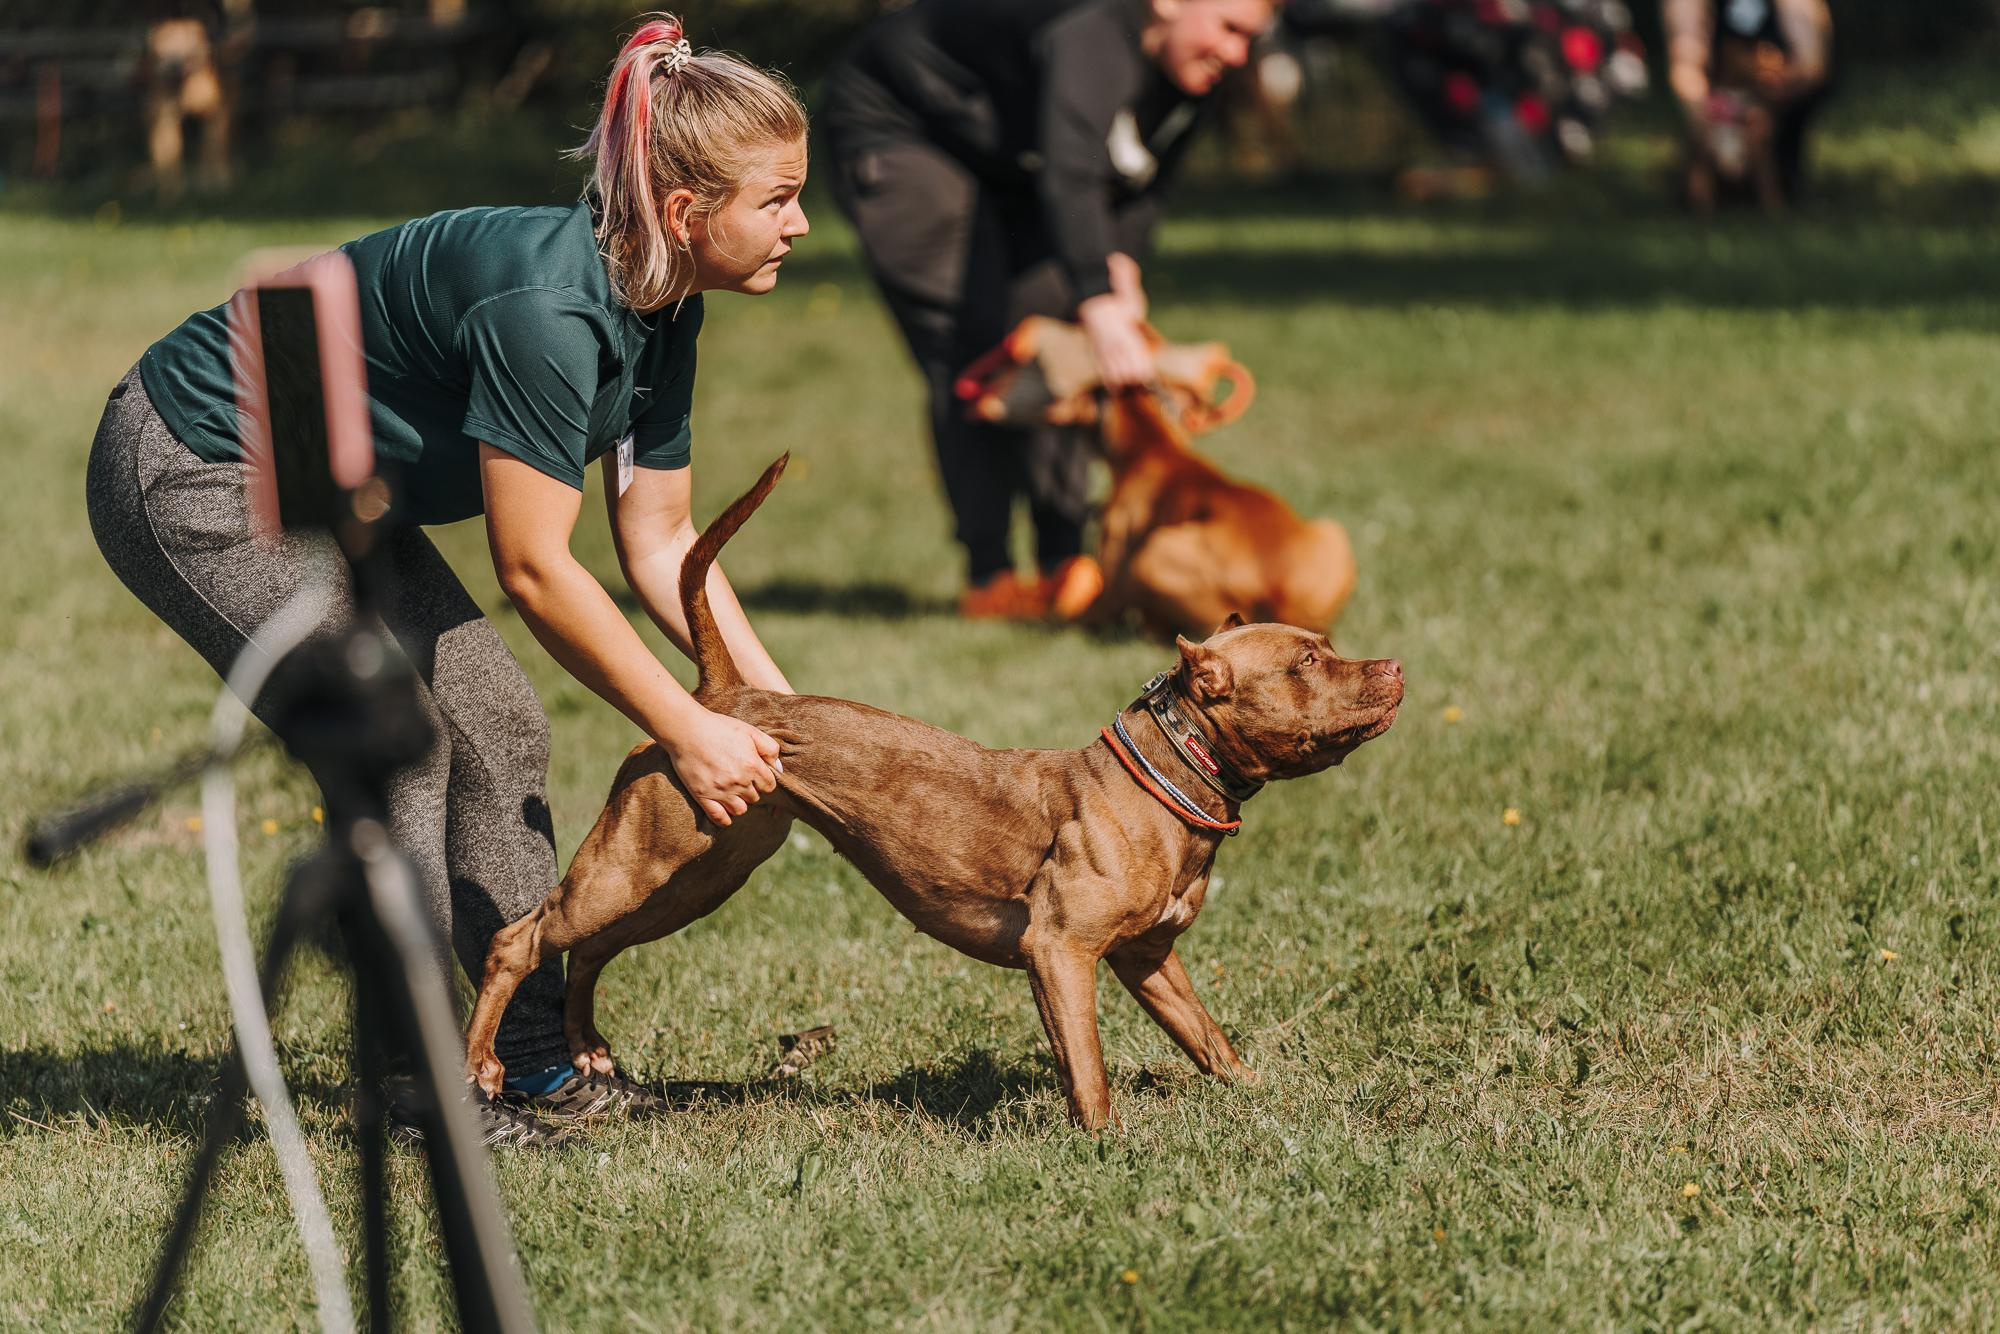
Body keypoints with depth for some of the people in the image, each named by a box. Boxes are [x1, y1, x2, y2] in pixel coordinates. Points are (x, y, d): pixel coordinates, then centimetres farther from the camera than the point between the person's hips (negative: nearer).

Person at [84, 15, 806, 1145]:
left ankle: (548, 1064, 11)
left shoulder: (660, 312, -4)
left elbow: (661, 545, 6)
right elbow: (534, 571, -28)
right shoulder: (545, 306, -33)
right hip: (191, 478, -10)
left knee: (498, 727, 5)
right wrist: (686, 733, -21)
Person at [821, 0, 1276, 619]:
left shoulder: (1183, 71, -11)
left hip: (1003, 163, 9)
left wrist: (1119, 261, -18)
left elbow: (1135, 187, 2)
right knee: (974, 343, -17)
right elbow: (1071, 173, -54)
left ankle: (1063, 558, 6)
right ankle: (988, 577, -15)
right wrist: (1098, 301, -65)